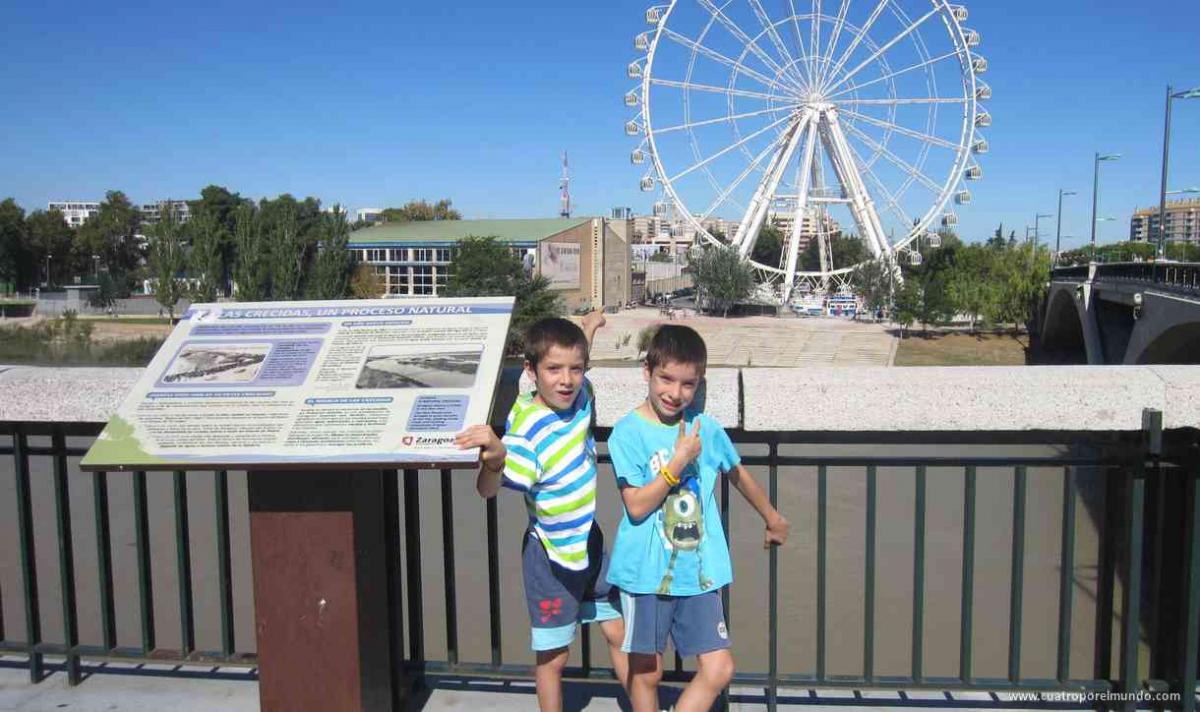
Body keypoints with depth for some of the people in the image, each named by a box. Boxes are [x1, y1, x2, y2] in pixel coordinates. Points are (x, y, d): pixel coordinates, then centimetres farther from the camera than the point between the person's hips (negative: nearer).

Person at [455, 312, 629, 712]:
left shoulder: (579, 395, -9)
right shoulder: (527, 430, -29)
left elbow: (574, 373, 16)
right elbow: (488, 491, -38)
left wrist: (589, 327, 29)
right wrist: (495, 458, -59)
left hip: (590, 541, 7)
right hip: (551, 555, -7)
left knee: (618, 633, 19)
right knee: (553, 657, 9)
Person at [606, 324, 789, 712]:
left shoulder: (706, 428, 1)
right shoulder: (628, 432, -11)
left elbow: (737, 474, 20)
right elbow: (636, 506, -17)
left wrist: (772, 517, 32)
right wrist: (679, 461, -20)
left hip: (699, 571, 4)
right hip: (647, 573, -3)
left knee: (719, 669, 1)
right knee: (647, 673, 10)